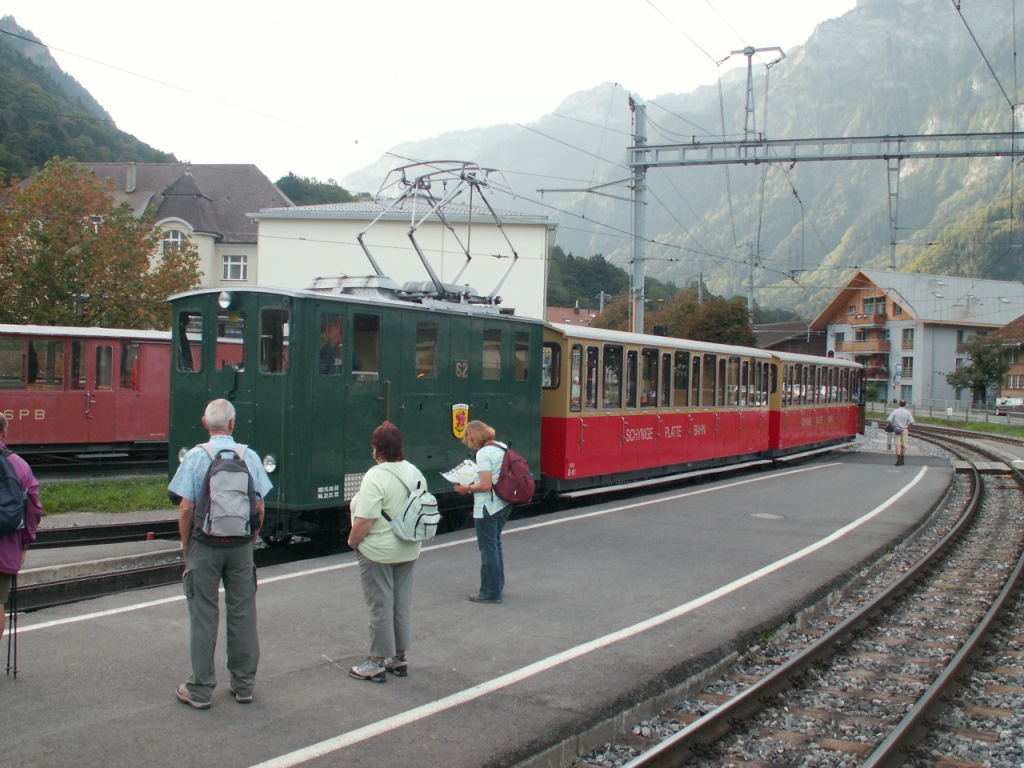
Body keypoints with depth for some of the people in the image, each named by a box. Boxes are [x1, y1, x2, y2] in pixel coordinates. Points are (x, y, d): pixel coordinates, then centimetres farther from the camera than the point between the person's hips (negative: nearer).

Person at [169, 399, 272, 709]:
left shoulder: (196, 456, -9)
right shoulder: (250, 456, -2)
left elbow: (186, 508, -11)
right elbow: (259, 507, 0)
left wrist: (185, 544, 2)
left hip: (205, 544, -2)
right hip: (241, 545, 2)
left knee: (203, 616, 4)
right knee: (243, 614, 10)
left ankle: (200, 690, 11)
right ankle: (243, 685, 19)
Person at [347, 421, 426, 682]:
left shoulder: (375, 477, -22)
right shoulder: (415, 473, 3)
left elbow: (364, 520, -24)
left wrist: (353, 541, -8)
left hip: (378, 552, -7)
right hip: (409, 550, 7)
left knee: (380, 607, 2)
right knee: (403, 605, 14)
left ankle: (377, 663, 12)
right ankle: (400, 658, 24)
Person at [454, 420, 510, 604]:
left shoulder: (483, 453, -19)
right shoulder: (502, 447, 6)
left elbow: (486, 485, -25)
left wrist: (467, 488, -9)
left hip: (487, 508, -9)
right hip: (504, 505, 9)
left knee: (488, 549, 2)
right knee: (495, 544, 22)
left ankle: (490, 593, 11)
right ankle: (497, 586, 32)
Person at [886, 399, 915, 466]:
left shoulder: (895, 412, -2)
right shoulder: (907, 412, -4)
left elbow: (889, 420, -7)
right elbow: (911, 422, -10)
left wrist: (893, 426, 5)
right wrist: (908, 429, 3)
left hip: (897, 429, 0)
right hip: (904, 430, 0)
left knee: (898, 444, -3)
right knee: (903, 445, 10)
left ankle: (898, 458, -20)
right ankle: (902, 460, 17)